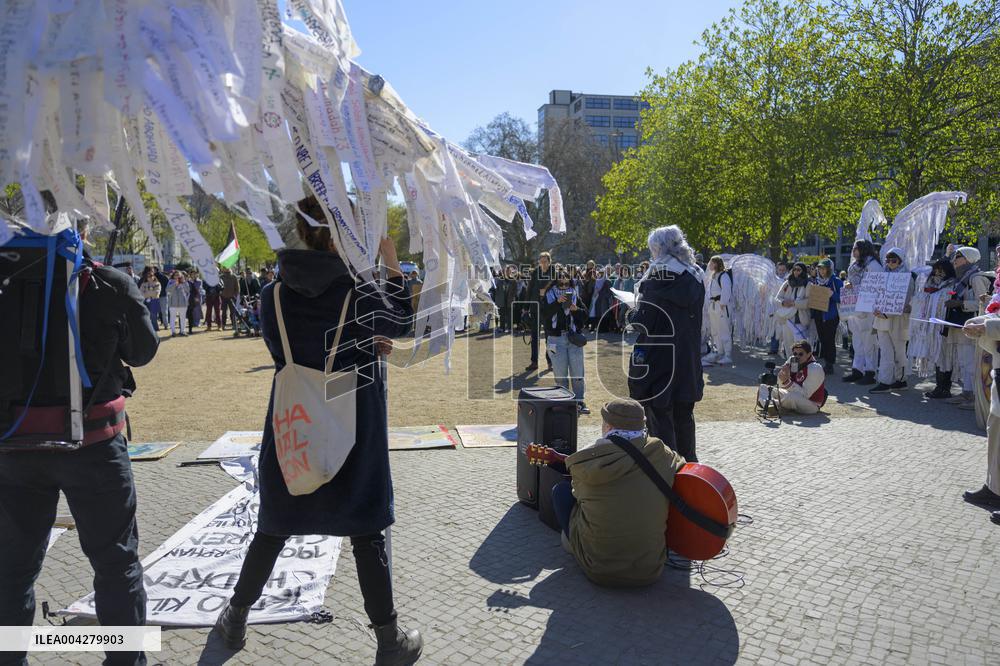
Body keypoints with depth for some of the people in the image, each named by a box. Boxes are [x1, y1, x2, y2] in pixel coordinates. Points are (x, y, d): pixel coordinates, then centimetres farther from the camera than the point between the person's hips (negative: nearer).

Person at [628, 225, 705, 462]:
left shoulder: (658, 278, -14)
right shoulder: (695, 276, 5)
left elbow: (643, 323, -16)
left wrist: (634, 313, 4)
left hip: (658, 361, -7)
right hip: (688, 360, 7)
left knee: (659, 416, 2)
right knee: (684, 415, 19)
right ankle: (689, 467, 32)